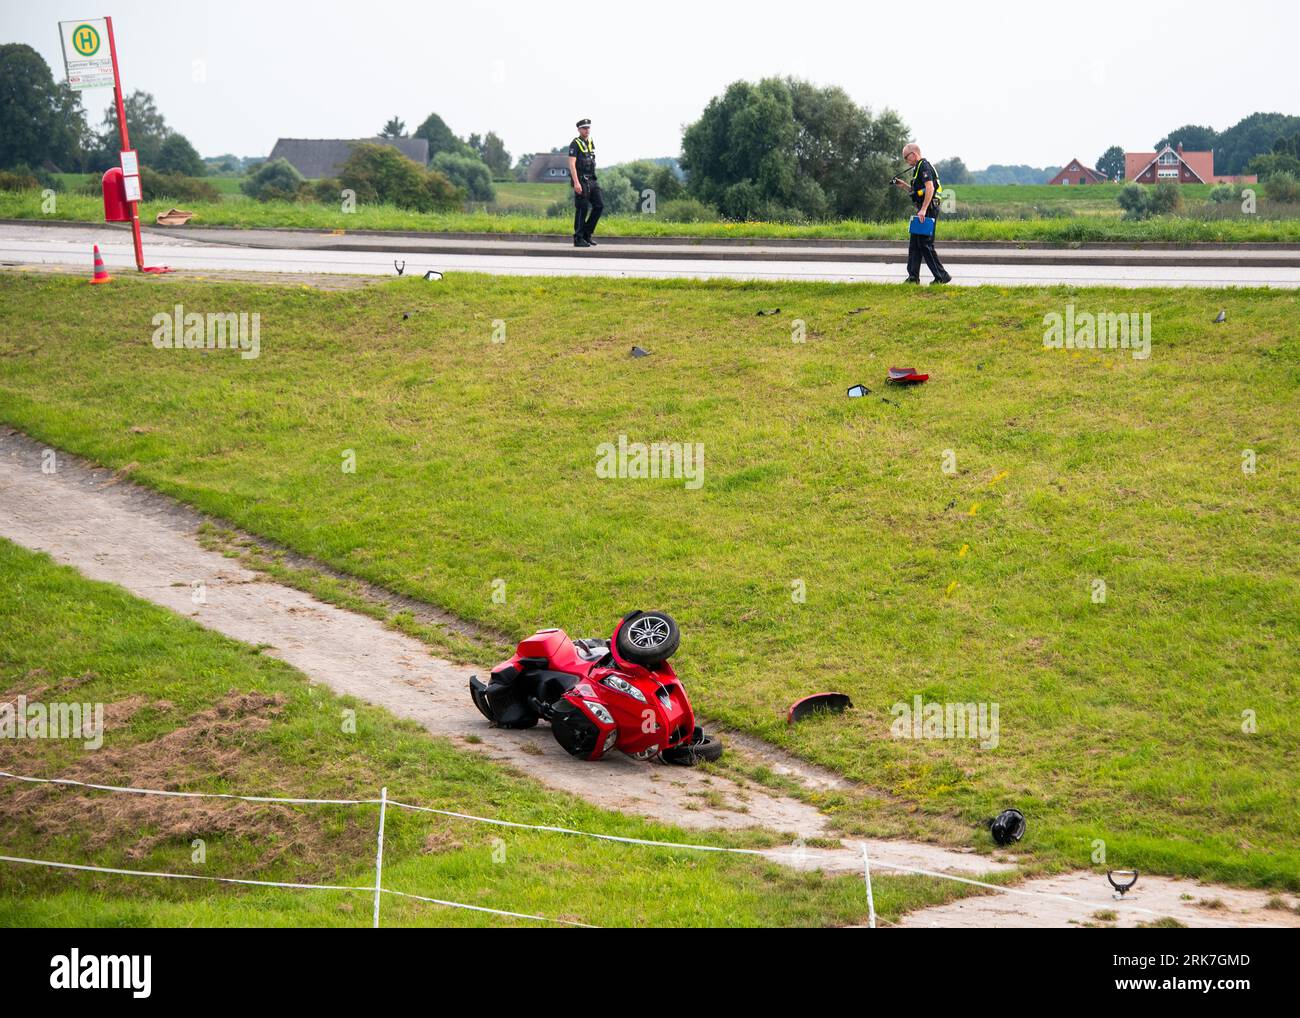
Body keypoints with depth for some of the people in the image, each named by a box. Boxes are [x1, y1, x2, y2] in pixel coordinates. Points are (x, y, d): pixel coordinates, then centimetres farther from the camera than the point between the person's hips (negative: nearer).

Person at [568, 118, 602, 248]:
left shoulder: (591, 143, 15)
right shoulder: (575, 144, -8)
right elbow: (572, 164, -16)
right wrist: (576, 183, -24)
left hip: (591, 180, 8)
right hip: (581, 181, -8)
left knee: (599, 206, 2)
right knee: (582, 209, -7)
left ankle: (587, 233, 12)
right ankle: (578, 239, 0)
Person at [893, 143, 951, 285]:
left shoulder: (924, 166, -11)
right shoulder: (918, 167, 22)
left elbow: (930, 188, -23)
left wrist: (923, 209, -28)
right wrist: (903, 185, 16)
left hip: (928, 209, -11)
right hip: (923, 210, 11)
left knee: (925, 244, -10)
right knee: (914, 243, 10)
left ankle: (942, 276, -8)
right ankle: (913, 276, 11)